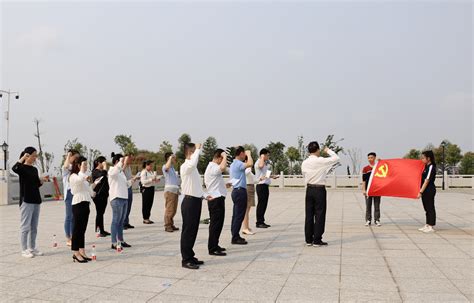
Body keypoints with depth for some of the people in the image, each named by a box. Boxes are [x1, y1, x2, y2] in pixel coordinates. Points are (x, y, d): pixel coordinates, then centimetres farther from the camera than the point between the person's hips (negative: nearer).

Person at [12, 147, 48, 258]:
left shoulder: (35, 169, 13)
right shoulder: (22, 168, -6)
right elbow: (14, 168, -31)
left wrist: (42, 180, 0)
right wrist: (23, 158, -26)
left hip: (36, 200, 7)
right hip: (26, 200, -7)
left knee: (34, 227, 11)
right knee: (25, 226, -1)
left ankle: (32, 248, 20)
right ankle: (24, 250, 7)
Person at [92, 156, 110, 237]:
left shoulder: (102, 171, 17)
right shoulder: (95, 171, -10)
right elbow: (102, 175, -31)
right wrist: (104, 166, -21)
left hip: (104, 194, 8)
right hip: (98, 195, -8)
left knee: (101, 213, 11)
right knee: (99, 213, -5)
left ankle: (102, 230, 16)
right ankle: (98, 231, 0)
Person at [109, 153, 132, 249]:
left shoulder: (121, 172, 20)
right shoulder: (112, 170, -4)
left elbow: (126, 185, 24)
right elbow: (114, 172, -31)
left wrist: (132, 180, 8)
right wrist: (122, 161, -31)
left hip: (124, 198, 8)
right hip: (116, 198, -8)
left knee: (121, 221, 12)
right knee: (116, 221, -6)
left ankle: (120, 241, 20)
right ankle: (114, 243, -3)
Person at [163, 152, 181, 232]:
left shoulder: (172, 168, 23)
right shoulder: (165, 167, -4)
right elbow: (167, 167, -31)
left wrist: (178, 190, 23)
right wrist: (170, 158, -22)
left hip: (175, 191, 9)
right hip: (170, 190, -9)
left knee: (173, 210, 10)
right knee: (169, 209, -9)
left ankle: (171, 225, 16)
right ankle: (167, 226, -4)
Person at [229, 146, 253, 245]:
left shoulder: (233, 164, 16)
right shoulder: (238, 164, -16)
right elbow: (250, 164, -30)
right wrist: (249, 154, -16)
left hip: (236, 191, 10)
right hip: (240, 191, -10)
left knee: (236, 215, 13)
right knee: (239, 215, -6)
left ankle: (235, 235, 19)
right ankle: (235, 238, -3)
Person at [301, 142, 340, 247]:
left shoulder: (304, 163, 2)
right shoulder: (321, 161, -13)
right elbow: (336, 158, -6)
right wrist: (328, 151, 9)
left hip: (309, 189, 5)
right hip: (319, 189, -5)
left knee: (309, 214, 8)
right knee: (319, 214, 2)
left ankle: (308, 239, 14)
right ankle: (317, 240, 4)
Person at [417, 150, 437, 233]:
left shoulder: (431, 167, -15)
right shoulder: (426, 167, 11)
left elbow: (426, 181, -20)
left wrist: (420, 192, -21)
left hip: (429, 190, -9)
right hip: (425, 191, 9)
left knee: (430, 208, -1)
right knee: (427, 208, 15)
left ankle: (431, 227, 5)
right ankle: (427, 225, 24)